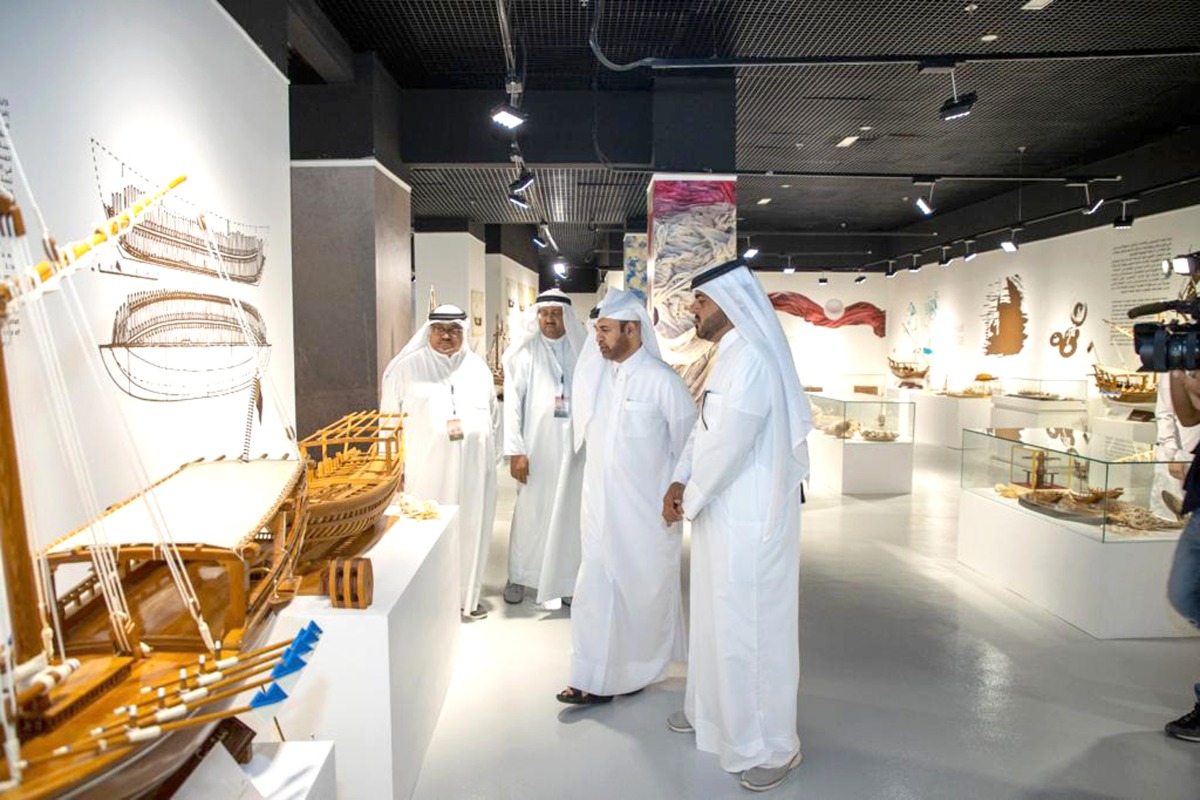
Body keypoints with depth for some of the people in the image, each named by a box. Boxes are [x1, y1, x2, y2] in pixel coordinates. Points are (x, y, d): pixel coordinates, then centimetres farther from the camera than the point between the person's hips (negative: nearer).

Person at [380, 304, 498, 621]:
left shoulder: (478, 366, 10)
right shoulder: (407, 367, 1)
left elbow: (492, 415, 17)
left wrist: (482, 450, 13)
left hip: (473, 469, 3)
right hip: (427, 469, -3)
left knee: (471, 530, 8)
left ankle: (468, 595, 23)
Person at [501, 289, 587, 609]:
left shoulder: (582, 351, 3)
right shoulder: (525, 352, -1)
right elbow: (512, 403, -4)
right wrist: (515, 450, -9)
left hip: (574, 447, 1)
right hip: (536, 447, -1)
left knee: (568, 511, 7)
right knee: (530, 512, 9)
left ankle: (565, 579, 21)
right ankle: (518, 576, 25)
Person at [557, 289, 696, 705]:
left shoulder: (662, 380, -14)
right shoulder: (595, 374, 4)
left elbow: (688, 440, -7)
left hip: (646, 510, -5)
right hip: (600, 506, 5)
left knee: (643, 589, 10)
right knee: (595, 588, 7)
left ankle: (638, 670, 31)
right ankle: (597, 679, 19)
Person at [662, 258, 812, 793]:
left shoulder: (751, 360, -22)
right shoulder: (729, 357, 11)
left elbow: (728, 445, -24)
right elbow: (703, 428, 14)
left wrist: (690, 500, -11)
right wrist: (680, 481, 1)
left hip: (750, 519, -10)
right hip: (722, 514, 10)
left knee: (752, 626, 4)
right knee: (717, 617, 22)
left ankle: (773, 745, 22)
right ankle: (711, 709, 42)